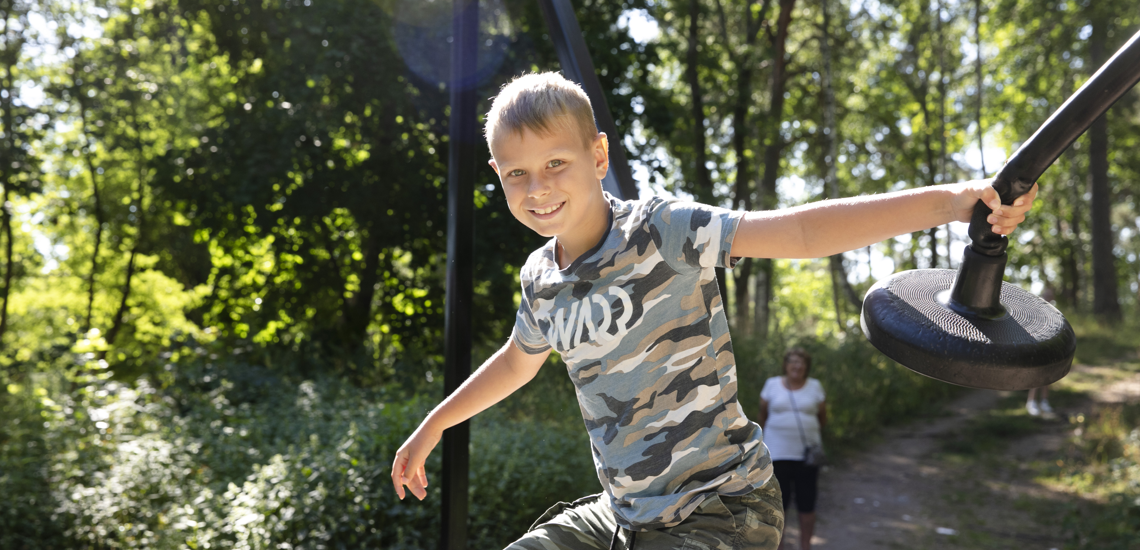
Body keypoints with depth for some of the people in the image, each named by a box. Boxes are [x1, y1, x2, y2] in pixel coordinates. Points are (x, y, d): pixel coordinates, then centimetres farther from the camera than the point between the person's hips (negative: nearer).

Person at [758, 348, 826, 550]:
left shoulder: (815, 387, 5)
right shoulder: (772, 384, 3)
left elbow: (822, 419, 13)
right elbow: (762, 416, 10)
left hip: (807, 455, 1)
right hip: (778, 454, -1)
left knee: (807, 505, 7)